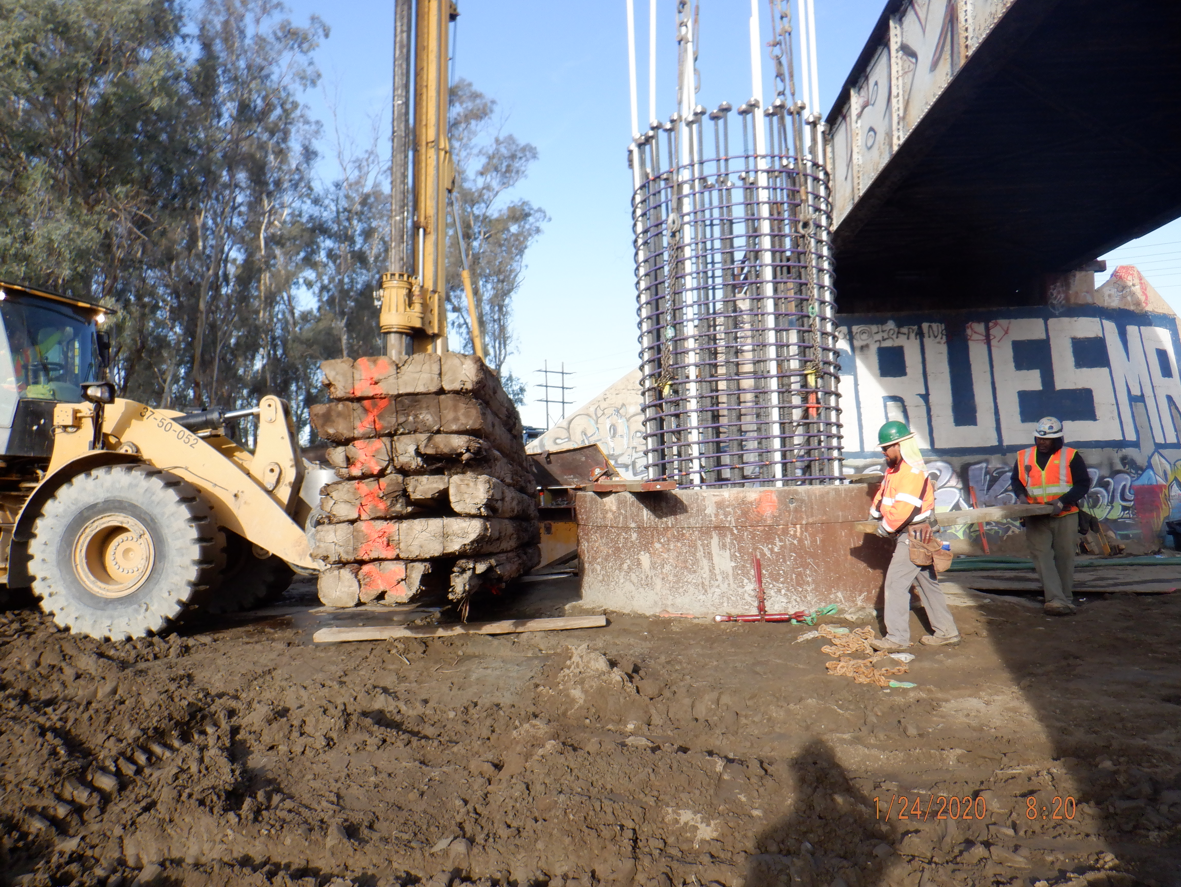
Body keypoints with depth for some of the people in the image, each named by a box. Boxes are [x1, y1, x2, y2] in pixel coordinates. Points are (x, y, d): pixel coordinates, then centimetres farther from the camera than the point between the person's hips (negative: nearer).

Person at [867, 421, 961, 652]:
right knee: (928, 582, 14)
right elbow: (882, 494, 12)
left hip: (913, 535, -10)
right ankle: (946, 632, 23)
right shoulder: (894, 468, 11)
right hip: (910, 535, 10)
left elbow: (904, 509, -26)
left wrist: (885, 527, -14)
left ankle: (897, 637, -4)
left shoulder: (913, 472, -20)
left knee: (895, 582, -9)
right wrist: (877, 513, -5)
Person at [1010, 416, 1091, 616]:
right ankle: (1057, 600, -11)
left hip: (1065, 516, -1)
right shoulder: (1024, 457, 8)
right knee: (1042, 556, -9)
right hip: (1036, 518, 2)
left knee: (1065, 556, 6)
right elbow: (1016, 480, 18)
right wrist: (1021, 495, -4)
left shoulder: (1070, 456, 0)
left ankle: (1066, 600, 18)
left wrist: (1062, 501, -17)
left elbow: (1083, 483, -4)